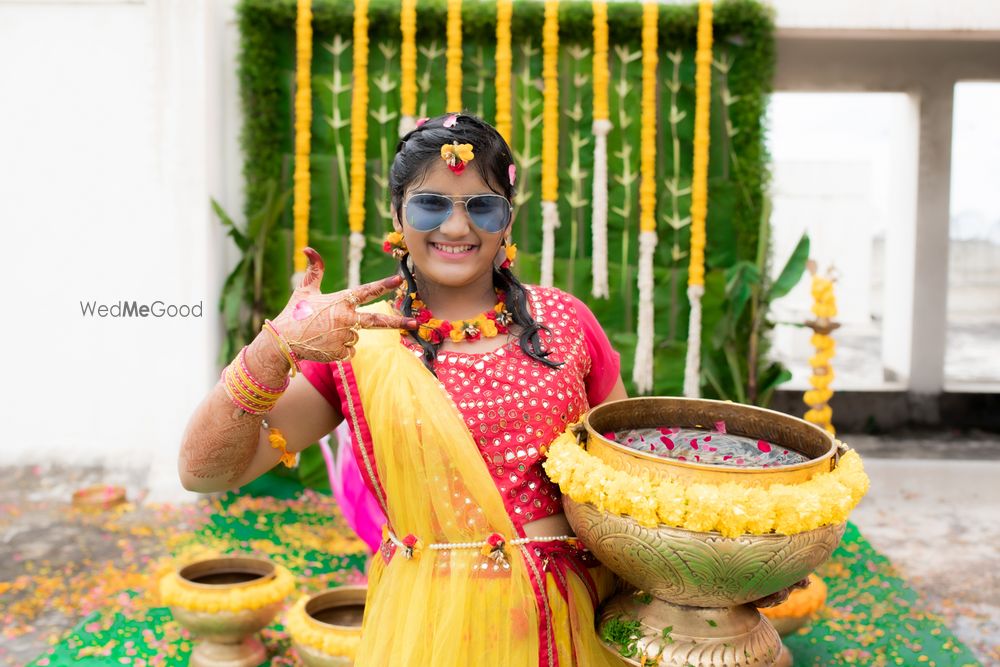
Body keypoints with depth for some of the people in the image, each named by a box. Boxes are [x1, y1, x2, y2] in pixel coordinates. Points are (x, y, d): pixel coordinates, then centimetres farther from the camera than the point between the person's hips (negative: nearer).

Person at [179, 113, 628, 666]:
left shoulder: (562, 319, -1)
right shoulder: (357, 343, -5)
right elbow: (204, 471, -10)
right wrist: (274, 350, -26)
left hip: (570, 614, 2)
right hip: (430, 621, -1)